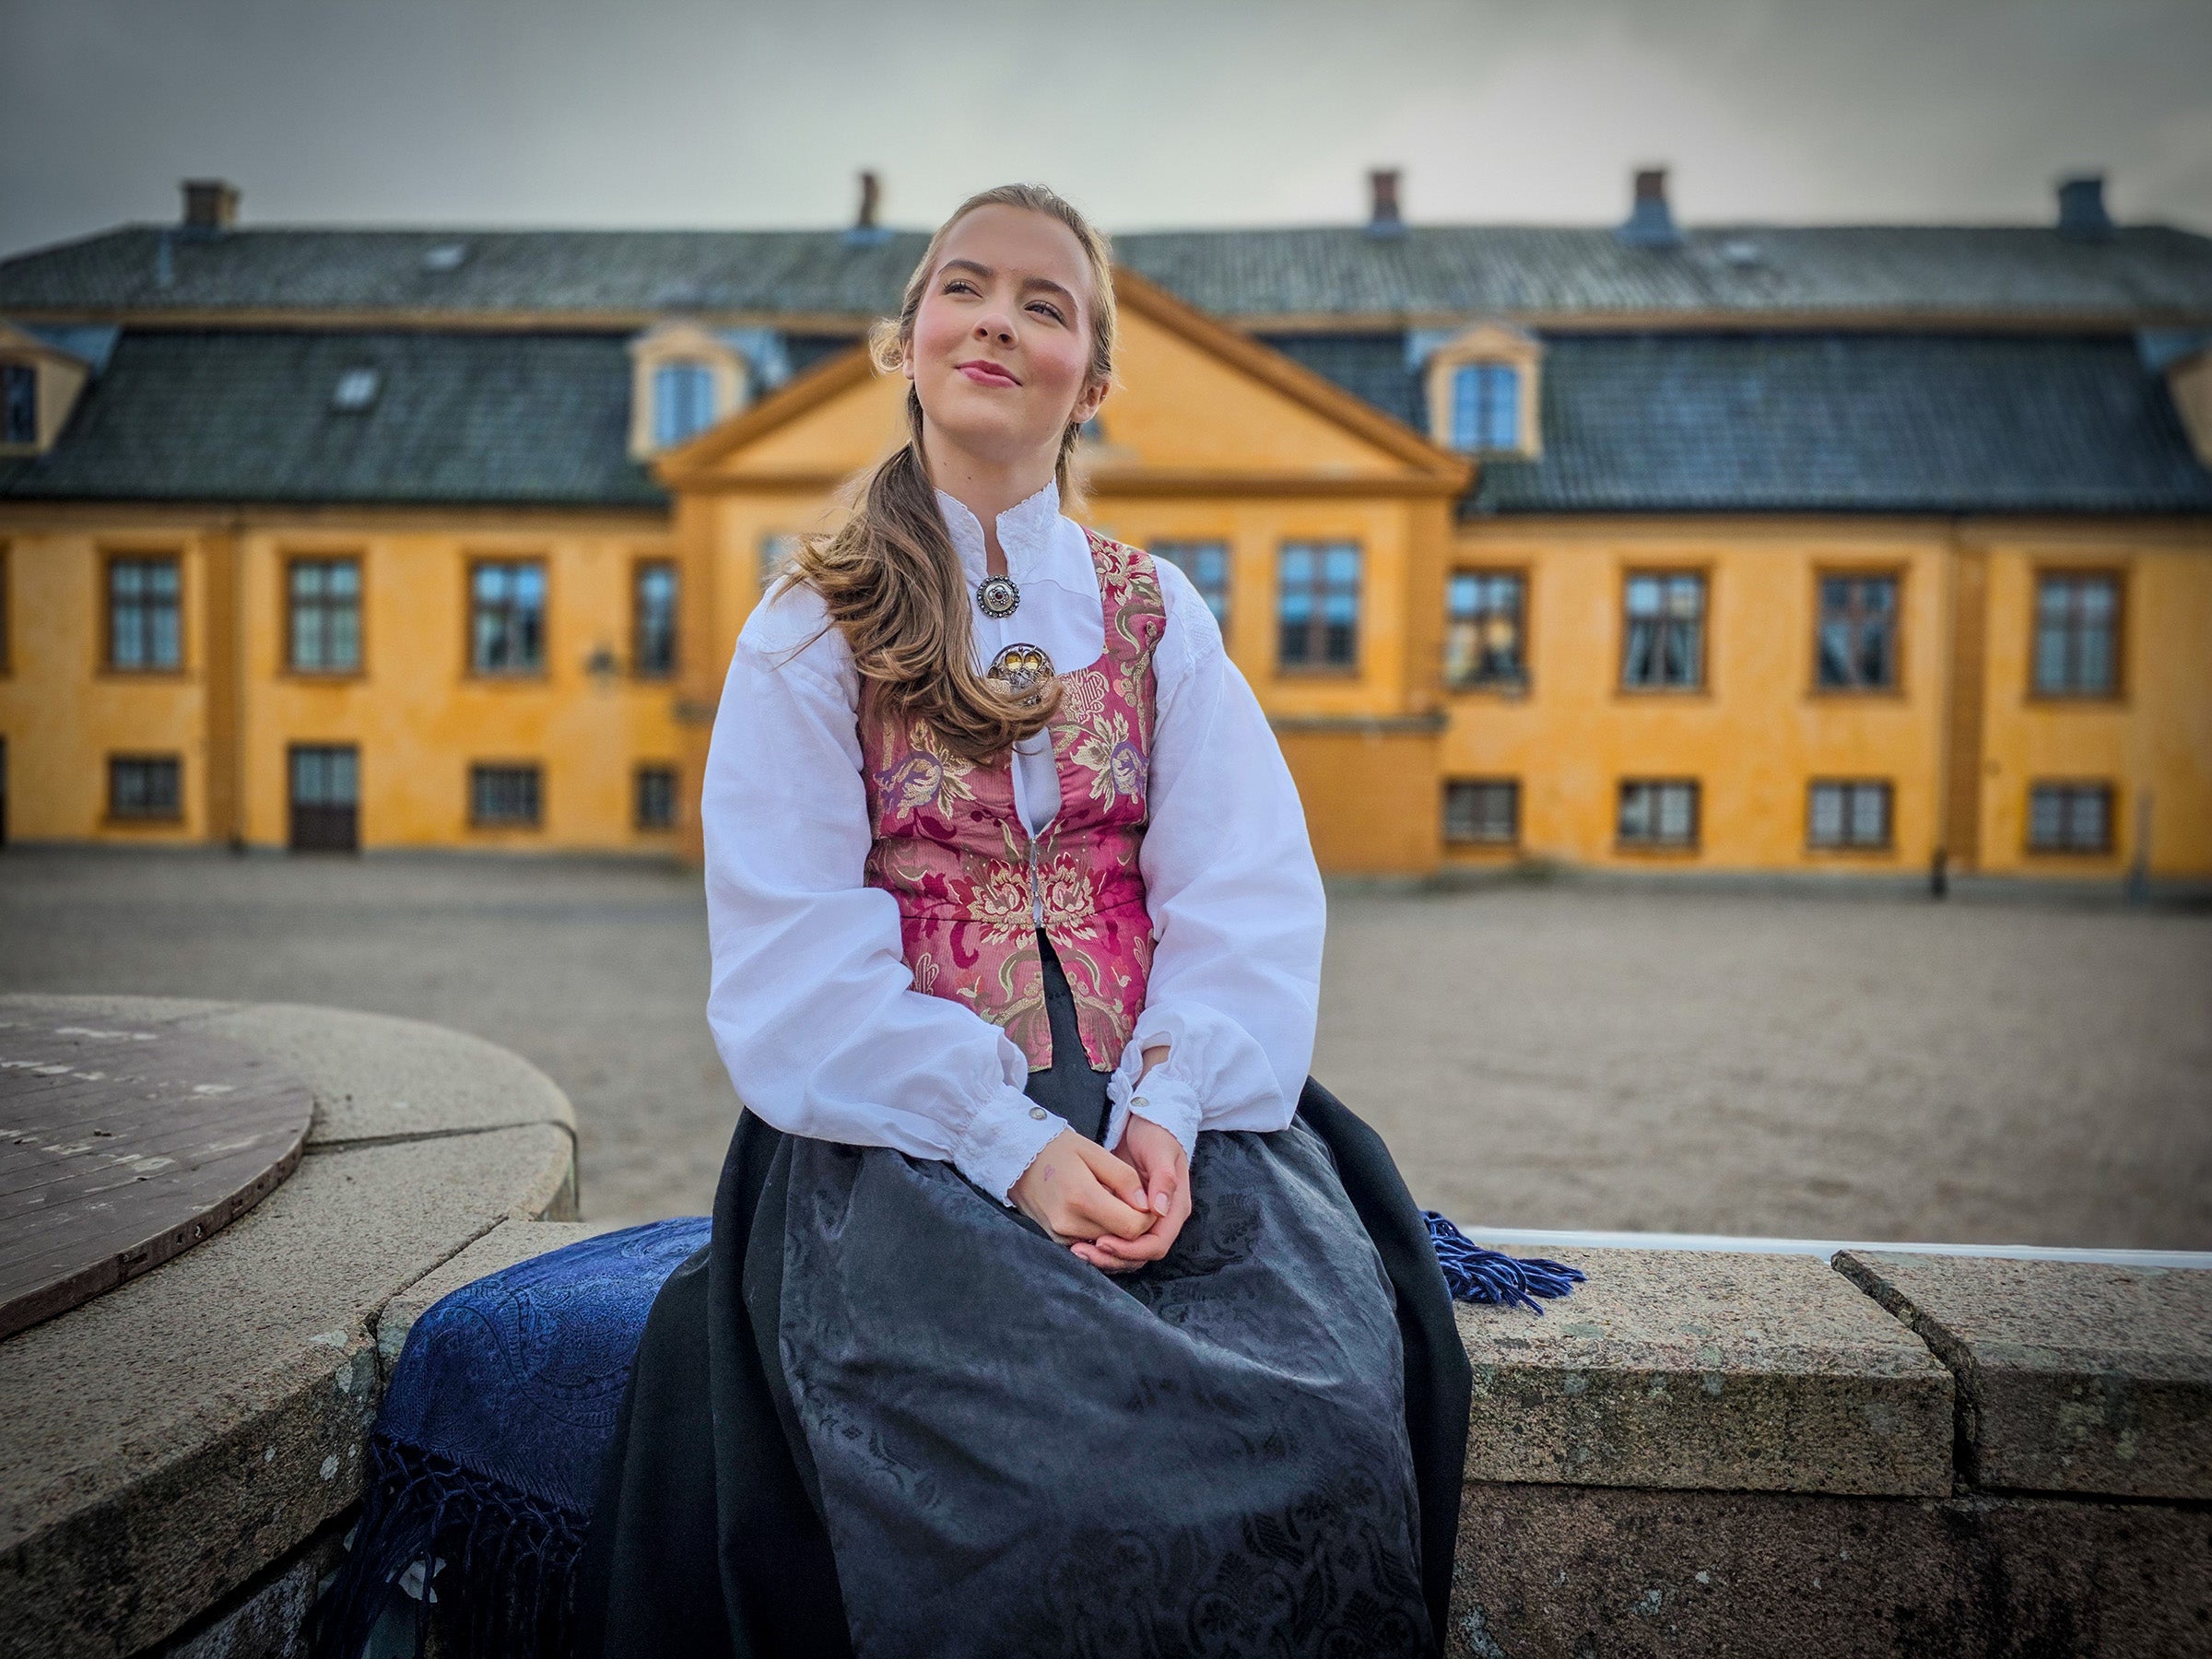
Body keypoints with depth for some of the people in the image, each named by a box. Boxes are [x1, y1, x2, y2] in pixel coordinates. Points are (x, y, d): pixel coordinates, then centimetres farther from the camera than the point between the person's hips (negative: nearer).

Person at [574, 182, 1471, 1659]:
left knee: (1327, 1434, -23)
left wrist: (1168, 1115, -16)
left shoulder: (1160, 614, 12)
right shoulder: (812, 630, 5)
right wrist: (1012, 1145, -17)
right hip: (910, 1133, -2)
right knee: (1045, 1479, -28)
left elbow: (1247, 897, 2)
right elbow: (797, 946, -4)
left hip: (1164, 1115, 2)